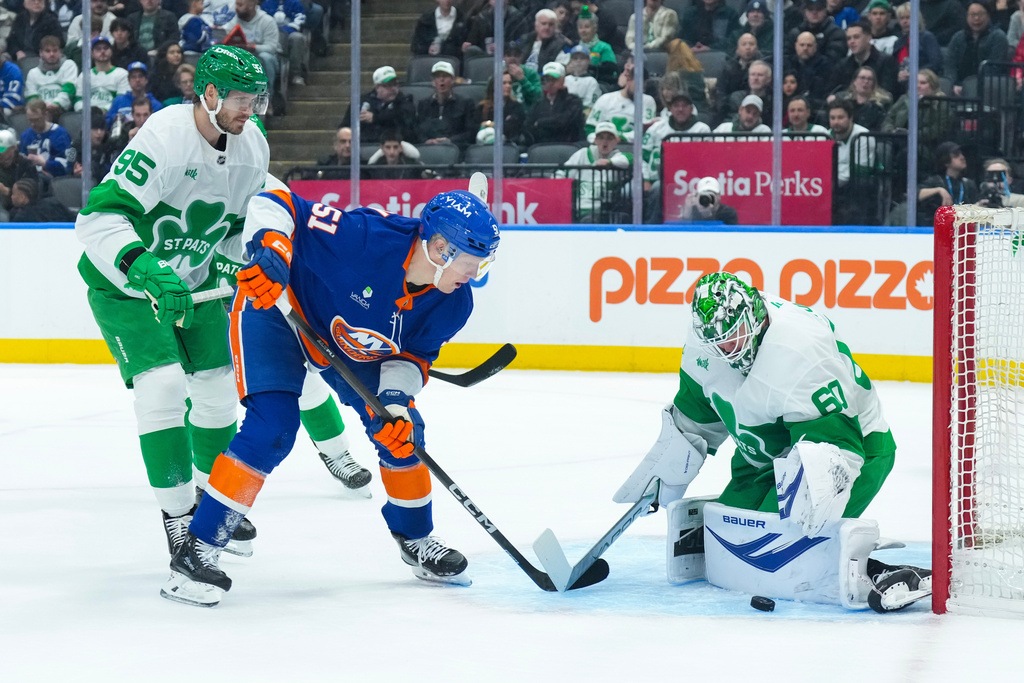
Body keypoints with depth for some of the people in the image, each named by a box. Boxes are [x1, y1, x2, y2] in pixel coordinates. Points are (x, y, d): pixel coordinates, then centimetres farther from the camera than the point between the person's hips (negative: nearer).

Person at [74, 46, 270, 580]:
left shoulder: (252, 147, -6)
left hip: (190, 282, 7)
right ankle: (176, 515, -12)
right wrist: (144, 269, -47)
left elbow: (242, 217, 13)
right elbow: (98, 217, -36)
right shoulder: (164, 139, -30)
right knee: (162, 384, -20)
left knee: (218, 384, 8)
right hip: (123, 283, -7)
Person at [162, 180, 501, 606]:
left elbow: (412, 355, -6)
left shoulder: (453, 304, -18)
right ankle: (197, 551, -17)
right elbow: (274, 204, -35)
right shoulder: (365, 238, -39)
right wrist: (270, 251, -54)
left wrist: (396, 398, -25)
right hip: (275, 306, -7)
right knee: (272, 427, -22)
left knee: (399, 430, 4)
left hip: (352, 343, 7)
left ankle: (415, 539, 29)